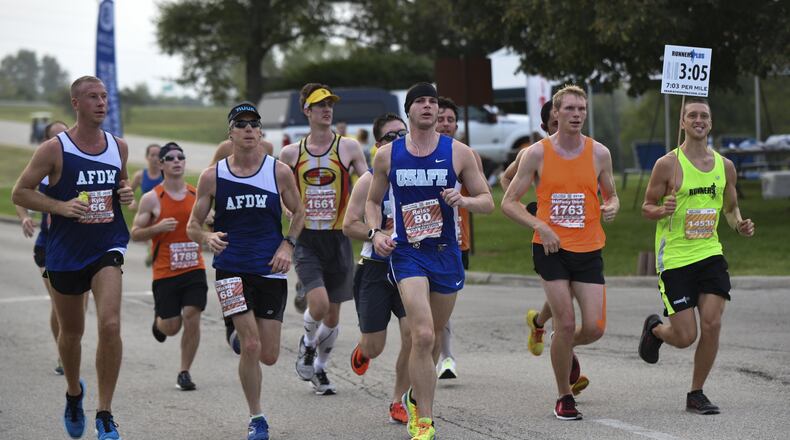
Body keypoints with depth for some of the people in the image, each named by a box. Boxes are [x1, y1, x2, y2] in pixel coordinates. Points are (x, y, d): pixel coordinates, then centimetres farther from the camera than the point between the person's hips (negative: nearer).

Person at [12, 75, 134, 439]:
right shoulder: (55, 149, -9)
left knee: (110, 325, -18)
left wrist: (126, 192, 0)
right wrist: (61, 207, -19)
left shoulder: (118, 147, 3)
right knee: (71, 331, 14)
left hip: (107, 247, 1)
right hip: (65, 250, -1)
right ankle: (74, 393, 43)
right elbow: (20, 193, -6)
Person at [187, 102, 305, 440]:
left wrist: (287, 244, -2)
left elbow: (298, 213, 14)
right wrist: (207, 238, -18)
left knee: (269, 356, 2)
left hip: (271, 269, 2)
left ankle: (240, 336, 40)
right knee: (251, 345, -14)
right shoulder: (212, 176, -2)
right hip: (231, 268, -1)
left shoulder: (279, 171, 0)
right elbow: (193, 224, 4)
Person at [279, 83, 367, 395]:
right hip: (306, 240, -1)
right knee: (318, 303, -20)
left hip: (337, 238, 1)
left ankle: (319, 368, 28)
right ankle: (307, 343, 11)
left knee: (333, 314, 7)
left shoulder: (348, 148, 1)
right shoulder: (290, 153, 4)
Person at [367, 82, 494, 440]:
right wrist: (375, 232, -5)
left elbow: (487, 202, 3)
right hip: (407, 253, -2)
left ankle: (417, 397, 44)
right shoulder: (388, 155, 1)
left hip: (446, 253, 2)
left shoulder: (458, 153, -1)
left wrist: (463, 201, -19)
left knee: (433, 337, 16)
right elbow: (373, 201, 13)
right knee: (422, 335, -19)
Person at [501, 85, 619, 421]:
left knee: (595, 328, -6)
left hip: (589, 250, 3)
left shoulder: (599, 153, 3)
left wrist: (612, 207, -8)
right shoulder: (537, 153, -4)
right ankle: (564, 398, 8)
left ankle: (566, 347, 32)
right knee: (565, 324, -10)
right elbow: (508, 203, 0)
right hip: (551, 248, -2)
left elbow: (611, 196, 17)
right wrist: (540, 226, -15)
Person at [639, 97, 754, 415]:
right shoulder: (668, 164, -7)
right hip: (674, 258, -4)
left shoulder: (725, 166, 7)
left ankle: (696, 395, 7)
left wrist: (740, 225, -1)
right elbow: (646, 208, -1)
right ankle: (655, 329, 32)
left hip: (710, 254, 4)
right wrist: (663, 210, -24)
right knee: (685, 336, -6)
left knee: (712, 325, -9)